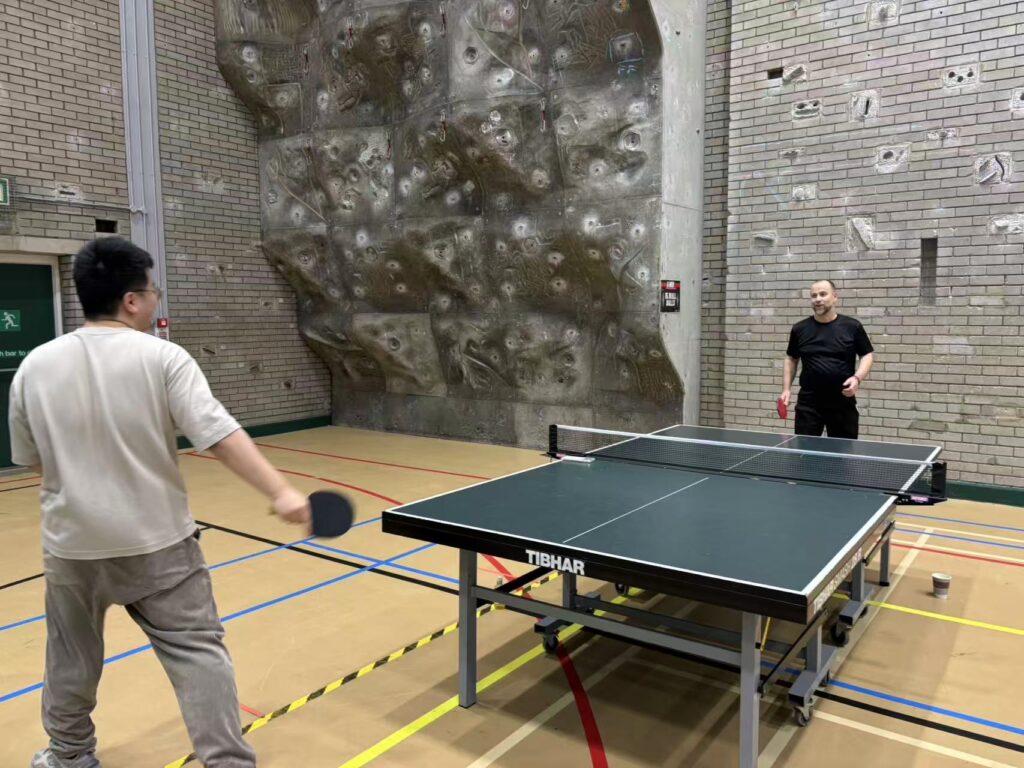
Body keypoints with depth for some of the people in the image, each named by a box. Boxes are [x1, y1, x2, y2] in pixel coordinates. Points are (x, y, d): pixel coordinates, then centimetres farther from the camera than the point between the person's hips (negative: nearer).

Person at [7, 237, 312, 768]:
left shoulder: (35, 366, -2)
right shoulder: (162, 358, -14)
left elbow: (31, 460, 9)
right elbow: (220, 435, -24)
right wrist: (280, 492, -26)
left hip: (72, 543, 4)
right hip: (157, 542, -4)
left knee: (72, 658, 23)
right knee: (198, 650, 4)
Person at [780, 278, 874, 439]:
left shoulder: (852, 326, 0)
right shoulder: (800, 329, 5)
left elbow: (867, 355, 5)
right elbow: (791, 359, 15)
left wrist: (857, 378, -13)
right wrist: (786, 389, 6)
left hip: (843, 403, 0)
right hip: (808, 403, 1)